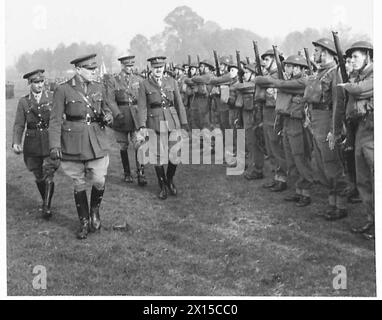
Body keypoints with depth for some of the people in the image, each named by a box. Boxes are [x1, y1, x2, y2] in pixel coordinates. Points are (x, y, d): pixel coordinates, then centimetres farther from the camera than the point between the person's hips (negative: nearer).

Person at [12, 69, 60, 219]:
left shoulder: (53, 97, 1)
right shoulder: (24, 102, 6)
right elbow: (19, 124, 4)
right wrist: (16, 142, -11)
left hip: (51, 140, -2)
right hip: (32, 143, 2)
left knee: (49, 174, -12)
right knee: (39, 177, 11)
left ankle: (47, 207, -6)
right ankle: (45, 202, 33)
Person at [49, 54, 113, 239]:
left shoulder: (99, 88, 7)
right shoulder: (63, 90, -5)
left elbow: (106, 109, 21)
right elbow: (55, 120, -5)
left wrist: (108, 117, -3)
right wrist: (54, 146, -13)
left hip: (97, 143, 2)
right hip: (73, 145, -2)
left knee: (99, 181, -4)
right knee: (79, 185, 7)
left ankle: (95, 211, 26)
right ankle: (84, 223, 23)